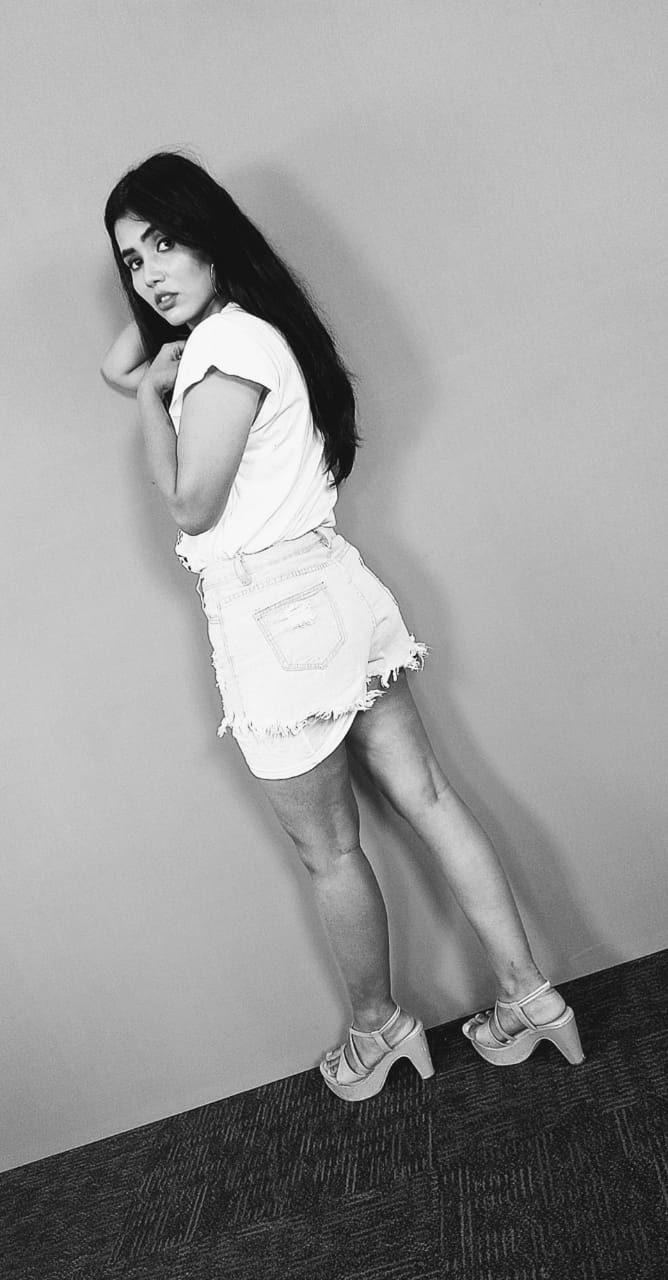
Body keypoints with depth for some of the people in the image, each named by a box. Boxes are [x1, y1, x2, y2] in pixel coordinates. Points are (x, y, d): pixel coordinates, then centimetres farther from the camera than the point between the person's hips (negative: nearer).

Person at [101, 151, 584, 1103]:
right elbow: (117, 367, 25)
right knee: (424, 794, 12)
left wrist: (152, 395, -2)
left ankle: (378, 1027, 32)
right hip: (324, 589, 10)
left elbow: (191, 506, -13)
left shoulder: (227, 343, -15)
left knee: (329, 851, 9)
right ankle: (529, 994, 25)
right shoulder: (251, 329, 16)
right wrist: (154, 311, 15)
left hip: (272, 617, -10)